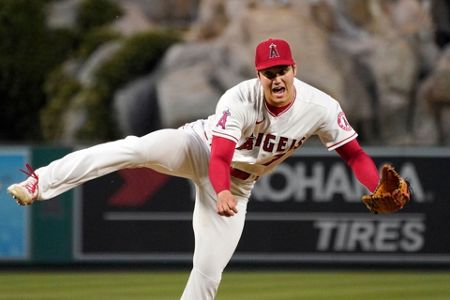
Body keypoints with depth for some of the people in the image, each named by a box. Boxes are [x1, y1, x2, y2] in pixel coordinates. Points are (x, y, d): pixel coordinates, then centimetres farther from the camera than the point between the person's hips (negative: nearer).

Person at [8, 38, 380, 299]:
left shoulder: (320, 108, -18)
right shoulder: (240, 100, -28)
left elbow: (354, 153, -12)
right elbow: (220, 156, -35)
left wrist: (383, 190, -29)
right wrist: (222, 192, -56)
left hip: (237, 181, 4)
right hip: (198, 148, -4)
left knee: (209, 270, -4)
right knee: (136, 148, -34)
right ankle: (40, 184, -39)